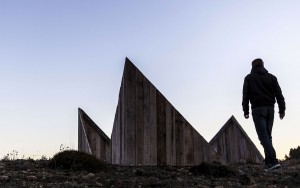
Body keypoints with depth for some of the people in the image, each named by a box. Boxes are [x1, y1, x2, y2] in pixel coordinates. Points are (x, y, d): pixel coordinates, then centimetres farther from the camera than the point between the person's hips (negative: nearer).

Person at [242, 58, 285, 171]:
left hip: (257, 109, -4)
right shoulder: (271, 77, 13)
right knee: (268, 135, 11)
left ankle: (273, 161, -23)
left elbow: (246, 95, 0)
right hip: (270, 109, 4)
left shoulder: (249, 78, 6)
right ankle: (268, 161, 6)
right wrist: (282, 109, 7)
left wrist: (246, 111, 3)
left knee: (263, 136, -10)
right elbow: (279, 94, 6)